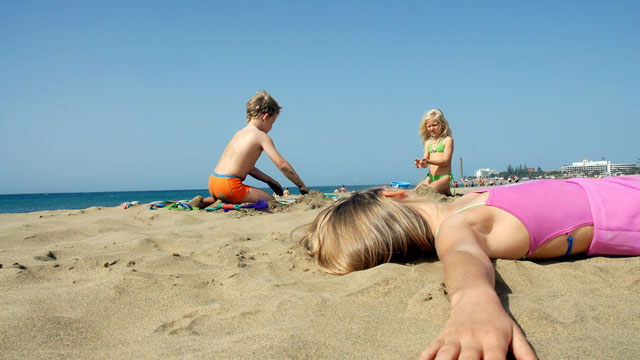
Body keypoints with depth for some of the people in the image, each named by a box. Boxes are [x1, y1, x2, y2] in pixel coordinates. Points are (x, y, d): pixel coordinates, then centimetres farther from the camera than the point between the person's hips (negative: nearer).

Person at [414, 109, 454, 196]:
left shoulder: (447, 140, -3)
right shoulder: (428, 142, 16)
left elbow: (445, 161, -11)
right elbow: (425, 163, 14)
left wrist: (428, 161, -23)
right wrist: (421, 163, -12)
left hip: (444, 177, -7)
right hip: (431, 177, 7)